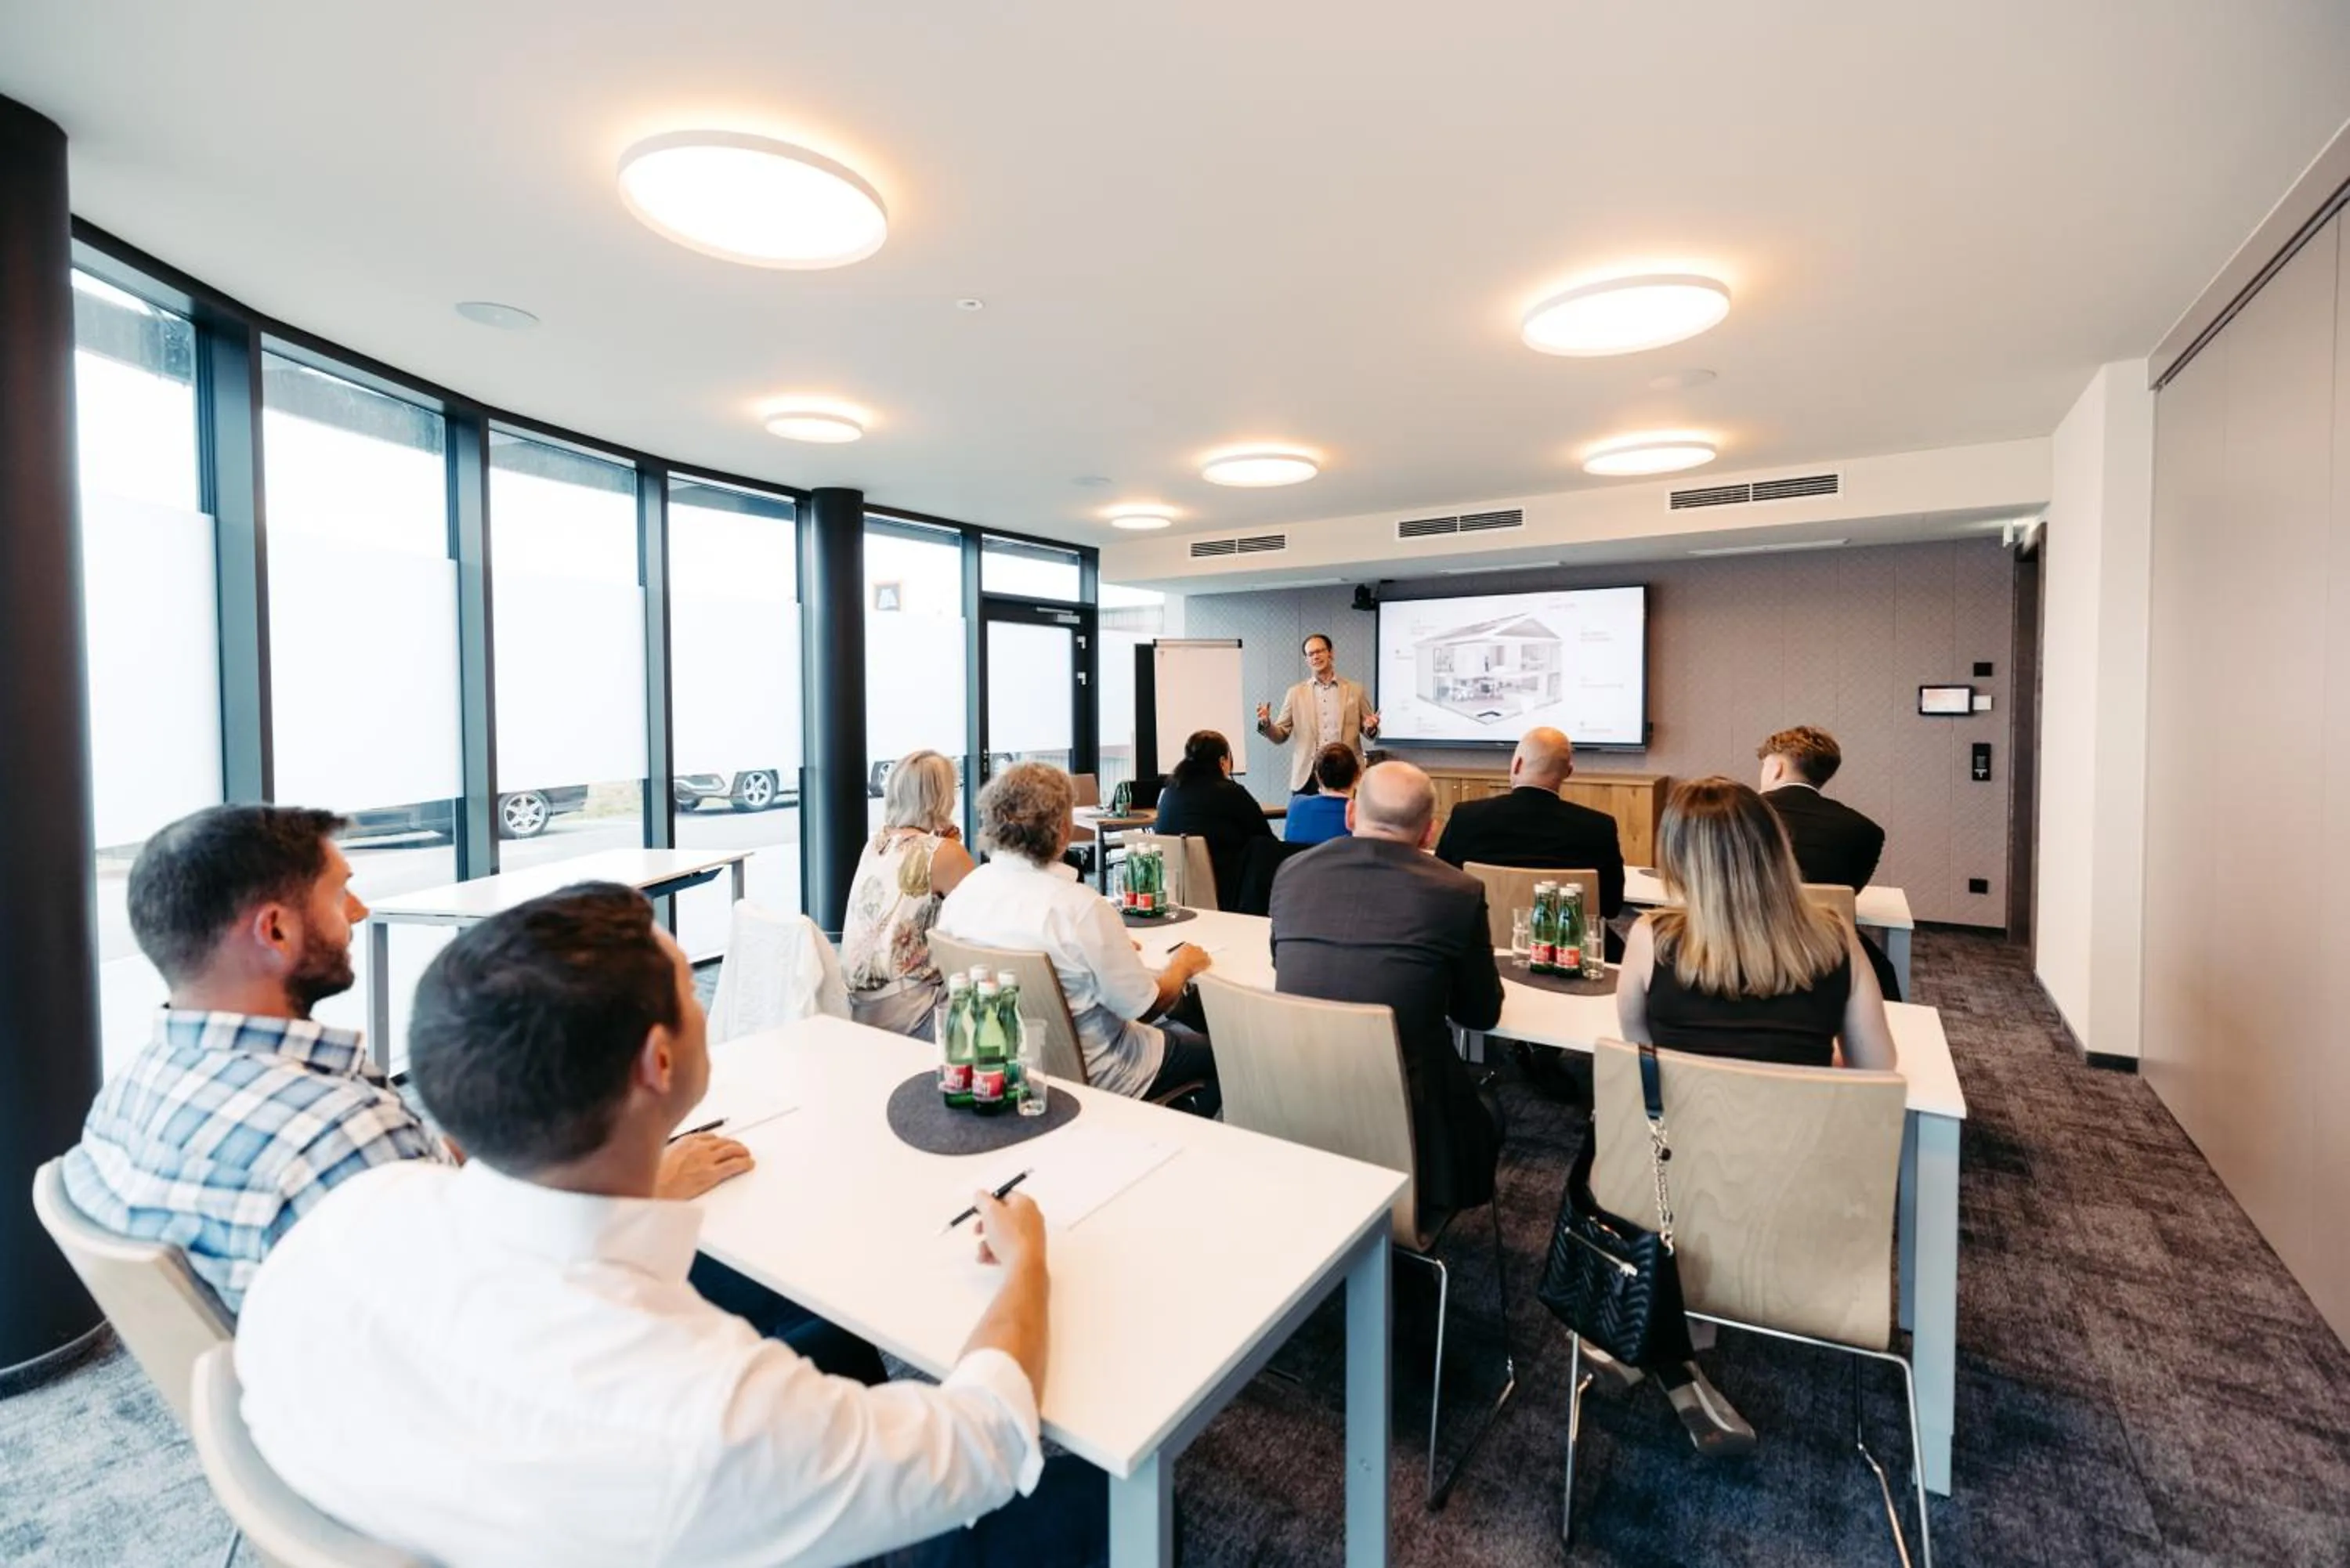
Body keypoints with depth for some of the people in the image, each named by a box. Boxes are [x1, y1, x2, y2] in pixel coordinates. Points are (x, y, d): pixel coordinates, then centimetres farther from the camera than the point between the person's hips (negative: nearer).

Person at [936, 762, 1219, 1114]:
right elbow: (1142, 1005, -21)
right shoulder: (1080, 907, -29)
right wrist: (1182, 967, 0)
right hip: (1088, 1074, -7)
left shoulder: (961, 894, -8)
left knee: (1172, 1028, 27)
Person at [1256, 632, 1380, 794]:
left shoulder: (1355, 690, 7)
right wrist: (1266, 724, -13)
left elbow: (1369, 731, 13)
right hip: (1307, 776, 0)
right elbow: (1280, 736, 7)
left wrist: (1370, 727, -10)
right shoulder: (1296, 693, 8)